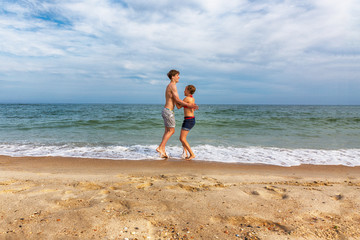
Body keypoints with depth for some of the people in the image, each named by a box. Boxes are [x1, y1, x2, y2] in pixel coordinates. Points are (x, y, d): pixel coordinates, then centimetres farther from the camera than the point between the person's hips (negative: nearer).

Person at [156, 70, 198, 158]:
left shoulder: (169, 86, 19)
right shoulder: (172, 86, -12)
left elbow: (176, 102, 16)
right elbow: (177, 100, -18)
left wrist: (189, 106, 10)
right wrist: (189, 105, -15)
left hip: (166, 110, 10)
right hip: (168, 111, -10)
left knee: (167, 131, 11)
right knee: (171, 131, -3)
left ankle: (163, 151, 13)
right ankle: (160, 147, -2)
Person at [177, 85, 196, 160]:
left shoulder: (187, 98, -16)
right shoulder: (193, 99, 11)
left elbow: (178, 107, -9)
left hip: (188, 120, -10)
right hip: (192, 119, 10)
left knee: (182, 139, -7)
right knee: (182, 138, 14)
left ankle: (192, 154, -7)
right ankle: (185, 153, 14)